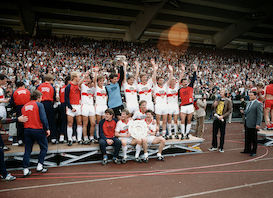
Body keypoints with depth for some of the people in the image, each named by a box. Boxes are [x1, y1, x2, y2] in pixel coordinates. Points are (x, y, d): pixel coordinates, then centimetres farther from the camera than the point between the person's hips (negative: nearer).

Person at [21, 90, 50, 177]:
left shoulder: (24, 106, 11)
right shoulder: (39, 105, -7)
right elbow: (43, 118, -14)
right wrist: (47, 129, -7)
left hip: (27, 130, 5)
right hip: (37, 130, -5)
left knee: (27, 150, 11)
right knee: (44, 147, 12)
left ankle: (25, 169, 11)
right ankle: (39, 165, 7)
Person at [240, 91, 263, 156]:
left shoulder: (258, 104, -10)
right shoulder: (249, 103, 15)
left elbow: (259, 115, -14)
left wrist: (258, 124, -20)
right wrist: (244, 112, 2)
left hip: (253, 124, -8)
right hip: (247, 124, 8)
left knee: (254, 139, 4)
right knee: (247, 138, 15)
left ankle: (253, 151, 14)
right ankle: (247, 150, 26)